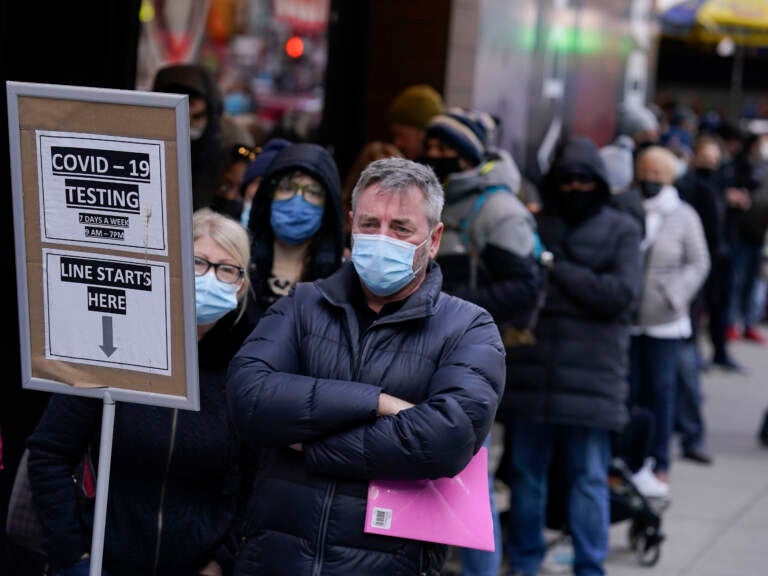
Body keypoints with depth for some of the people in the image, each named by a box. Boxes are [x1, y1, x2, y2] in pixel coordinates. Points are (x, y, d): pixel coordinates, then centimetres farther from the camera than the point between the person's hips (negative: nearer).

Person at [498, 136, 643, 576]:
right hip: (531, 370, 3)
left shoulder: (621, 230, 5)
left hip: (592, 376, -2)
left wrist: (558, 269, -7)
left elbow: (622, 293, -8)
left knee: (590, 479, 1)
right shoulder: (534, 226, 11)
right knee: (525, 472, 10)